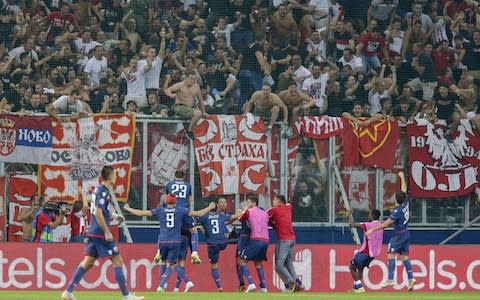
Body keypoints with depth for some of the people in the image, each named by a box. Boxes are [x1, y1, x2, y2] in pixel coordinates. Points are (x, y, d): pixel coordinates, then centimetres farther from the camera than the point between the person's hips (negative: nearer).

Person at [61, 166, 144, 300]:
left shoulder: (98, 189, 13)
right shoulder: (103, 192, -16)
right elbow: (98, 213, -22)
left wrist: (114, 216, 17)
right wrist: (107, 232, -20)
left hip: (93, 232, 9)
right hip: (101, 233, -9)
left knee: (88, 262, 11)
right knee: (117, 261, -2)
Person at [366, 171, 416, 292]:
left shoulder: (398, 211, -23)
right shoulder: (406, 203, -4)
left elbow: (386, 224, -24)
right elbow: (404, 190, 14)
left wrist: (372, 230, -21)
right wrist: (402, 177, 30)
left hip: (399, 235, -8)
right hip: (406, 234, 8)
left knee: (391, 254, -5)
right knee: (404, 256, 11)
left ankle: (390, 279, -11)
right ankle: (411, 278, 1)